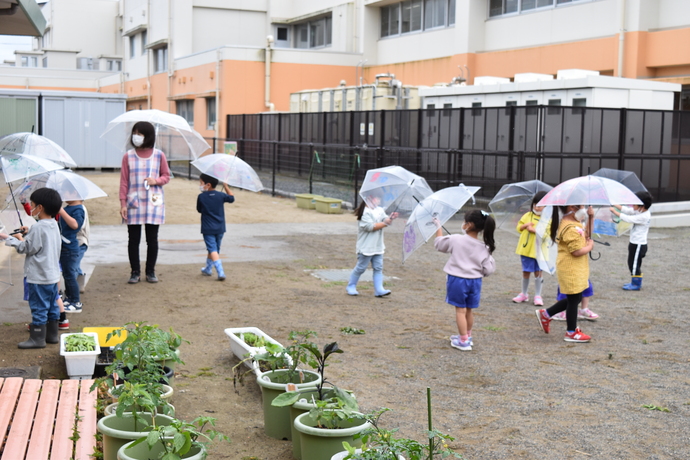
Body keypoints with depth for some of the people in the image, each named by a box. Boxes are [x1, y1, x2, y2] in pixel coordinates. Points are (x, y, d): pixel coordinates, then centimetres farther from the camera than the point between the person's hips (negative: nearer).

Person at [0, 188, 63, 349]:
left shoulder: (38, 228, -20)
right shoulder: (53, 225, 6)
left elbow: (27, 248, -15)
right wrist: (28, 233, 11)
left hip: (39, 276, -9)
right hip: (53, 274, 9)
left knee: (38, 307, -1)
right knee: (52, 305, 15)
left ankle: (37, 339, 6)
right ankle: (52, 334, 24)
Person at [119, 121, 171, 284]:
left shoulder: (159, 155, 2)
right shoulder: (128, 156, 2)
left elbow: (167, 176, 9)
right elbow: (123, 181, 2)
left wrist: (156, 180, -13)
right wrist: (123, 203, -4)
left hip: (153, 203, 0)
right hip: (134, 203, 0)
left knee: (152, 239, 4)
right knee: (134, 239, 3)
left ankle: (150, 271, 17)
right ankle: (135, 272, 14)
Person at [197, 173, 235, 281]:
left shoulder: (201, 197, -9)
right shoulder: (221, 195, -2)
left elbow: (199, 210, 4)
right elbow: (232, 198, 15)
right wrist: (225, 186, 21)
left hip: (208, 229, -4)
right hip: (220, 228, 4)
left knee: (213, 250, -8)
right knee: (215, 249, 18)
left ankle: (220, 272, -24)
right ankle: (208, 269, 34)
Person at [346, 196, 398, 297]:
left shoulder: (380, 210, 10)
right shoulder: (365, 212, -15)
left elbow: (385, 219, 1)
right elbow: (370, 227, -22)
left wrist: (390, 218, -22)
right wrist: (384, 224, -17)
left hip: (378, 247, 8)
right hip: (366, 246, -7)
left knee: (378, 268, 3)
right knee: (360, 268, 3)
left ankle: (379, 290, 3)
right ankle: (351, 286, 19)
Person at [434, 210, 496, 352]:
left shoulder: (456, 240, -12)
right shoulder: (485, 247, -5)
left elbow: (438, 243, 5)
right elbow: (488, 269, -5)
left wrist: (438, 227, 19)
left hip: (458, 280, -4)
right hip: (475, 281, 4)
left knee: (460, 310, 4)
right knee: (469, 310, 18)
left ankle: (463, 341, 5)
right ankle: (467, 336, 35)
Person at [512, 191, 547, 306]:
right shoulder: (528, 215, 7)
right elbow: (519, 227, 9)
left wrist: (534, 230, -21)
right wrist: (525, 225, -11)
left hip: (539, 250, -3)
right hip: (526, 248, 3)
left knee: (538, 272, 4)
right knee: (526, 272, 11)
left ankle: (538, 295, 15)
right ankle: (524, 294, 24)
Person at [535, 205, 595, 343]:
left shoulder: (575, 223, 11)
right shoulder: (571, 228, -23)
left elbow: (586, 235, 22)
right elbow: (577, 251, -26)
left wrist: (590, 218, 10)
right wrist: (590, 246, -7)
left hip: (576, 270, 11)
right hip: (571, 270, -11)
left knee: (575, 299, 18)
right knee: (573, 300, 1)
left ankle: (545, 314, 26)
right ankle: (571, 332, 14)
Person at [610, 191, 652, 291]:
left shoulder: (644, 217, -25)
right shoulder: (640, 212, 3)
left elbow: (628, 219, -25)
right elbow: (627, 210, 8)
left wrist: (615, 211, -17)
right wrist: (614, 204, 1)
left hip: (638, 245, -10)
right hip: (635, 243, 10)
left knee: (634, 264, 1)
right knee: (633, 264, 18)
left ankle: (636, 284, 12)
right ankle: (635, 282, 29)